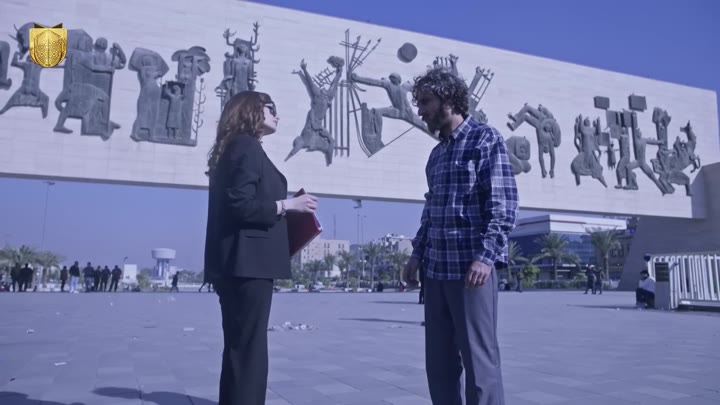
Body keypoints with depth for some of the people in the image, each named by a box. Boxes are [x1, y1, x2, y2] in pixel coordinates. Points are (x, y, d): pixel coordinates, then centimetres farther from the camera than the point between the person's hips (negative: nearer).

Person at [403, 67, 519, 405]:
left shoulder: (485, 139, -1)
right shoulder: (437, 152, 20)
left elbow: (504, 205, -10)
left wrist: (486, 256, -20)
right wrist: (417, 253, 14)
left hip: (471, 267, -7)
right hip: (436, 269, 7)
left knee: (478, 359, -3)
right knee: (439, 361, 10)